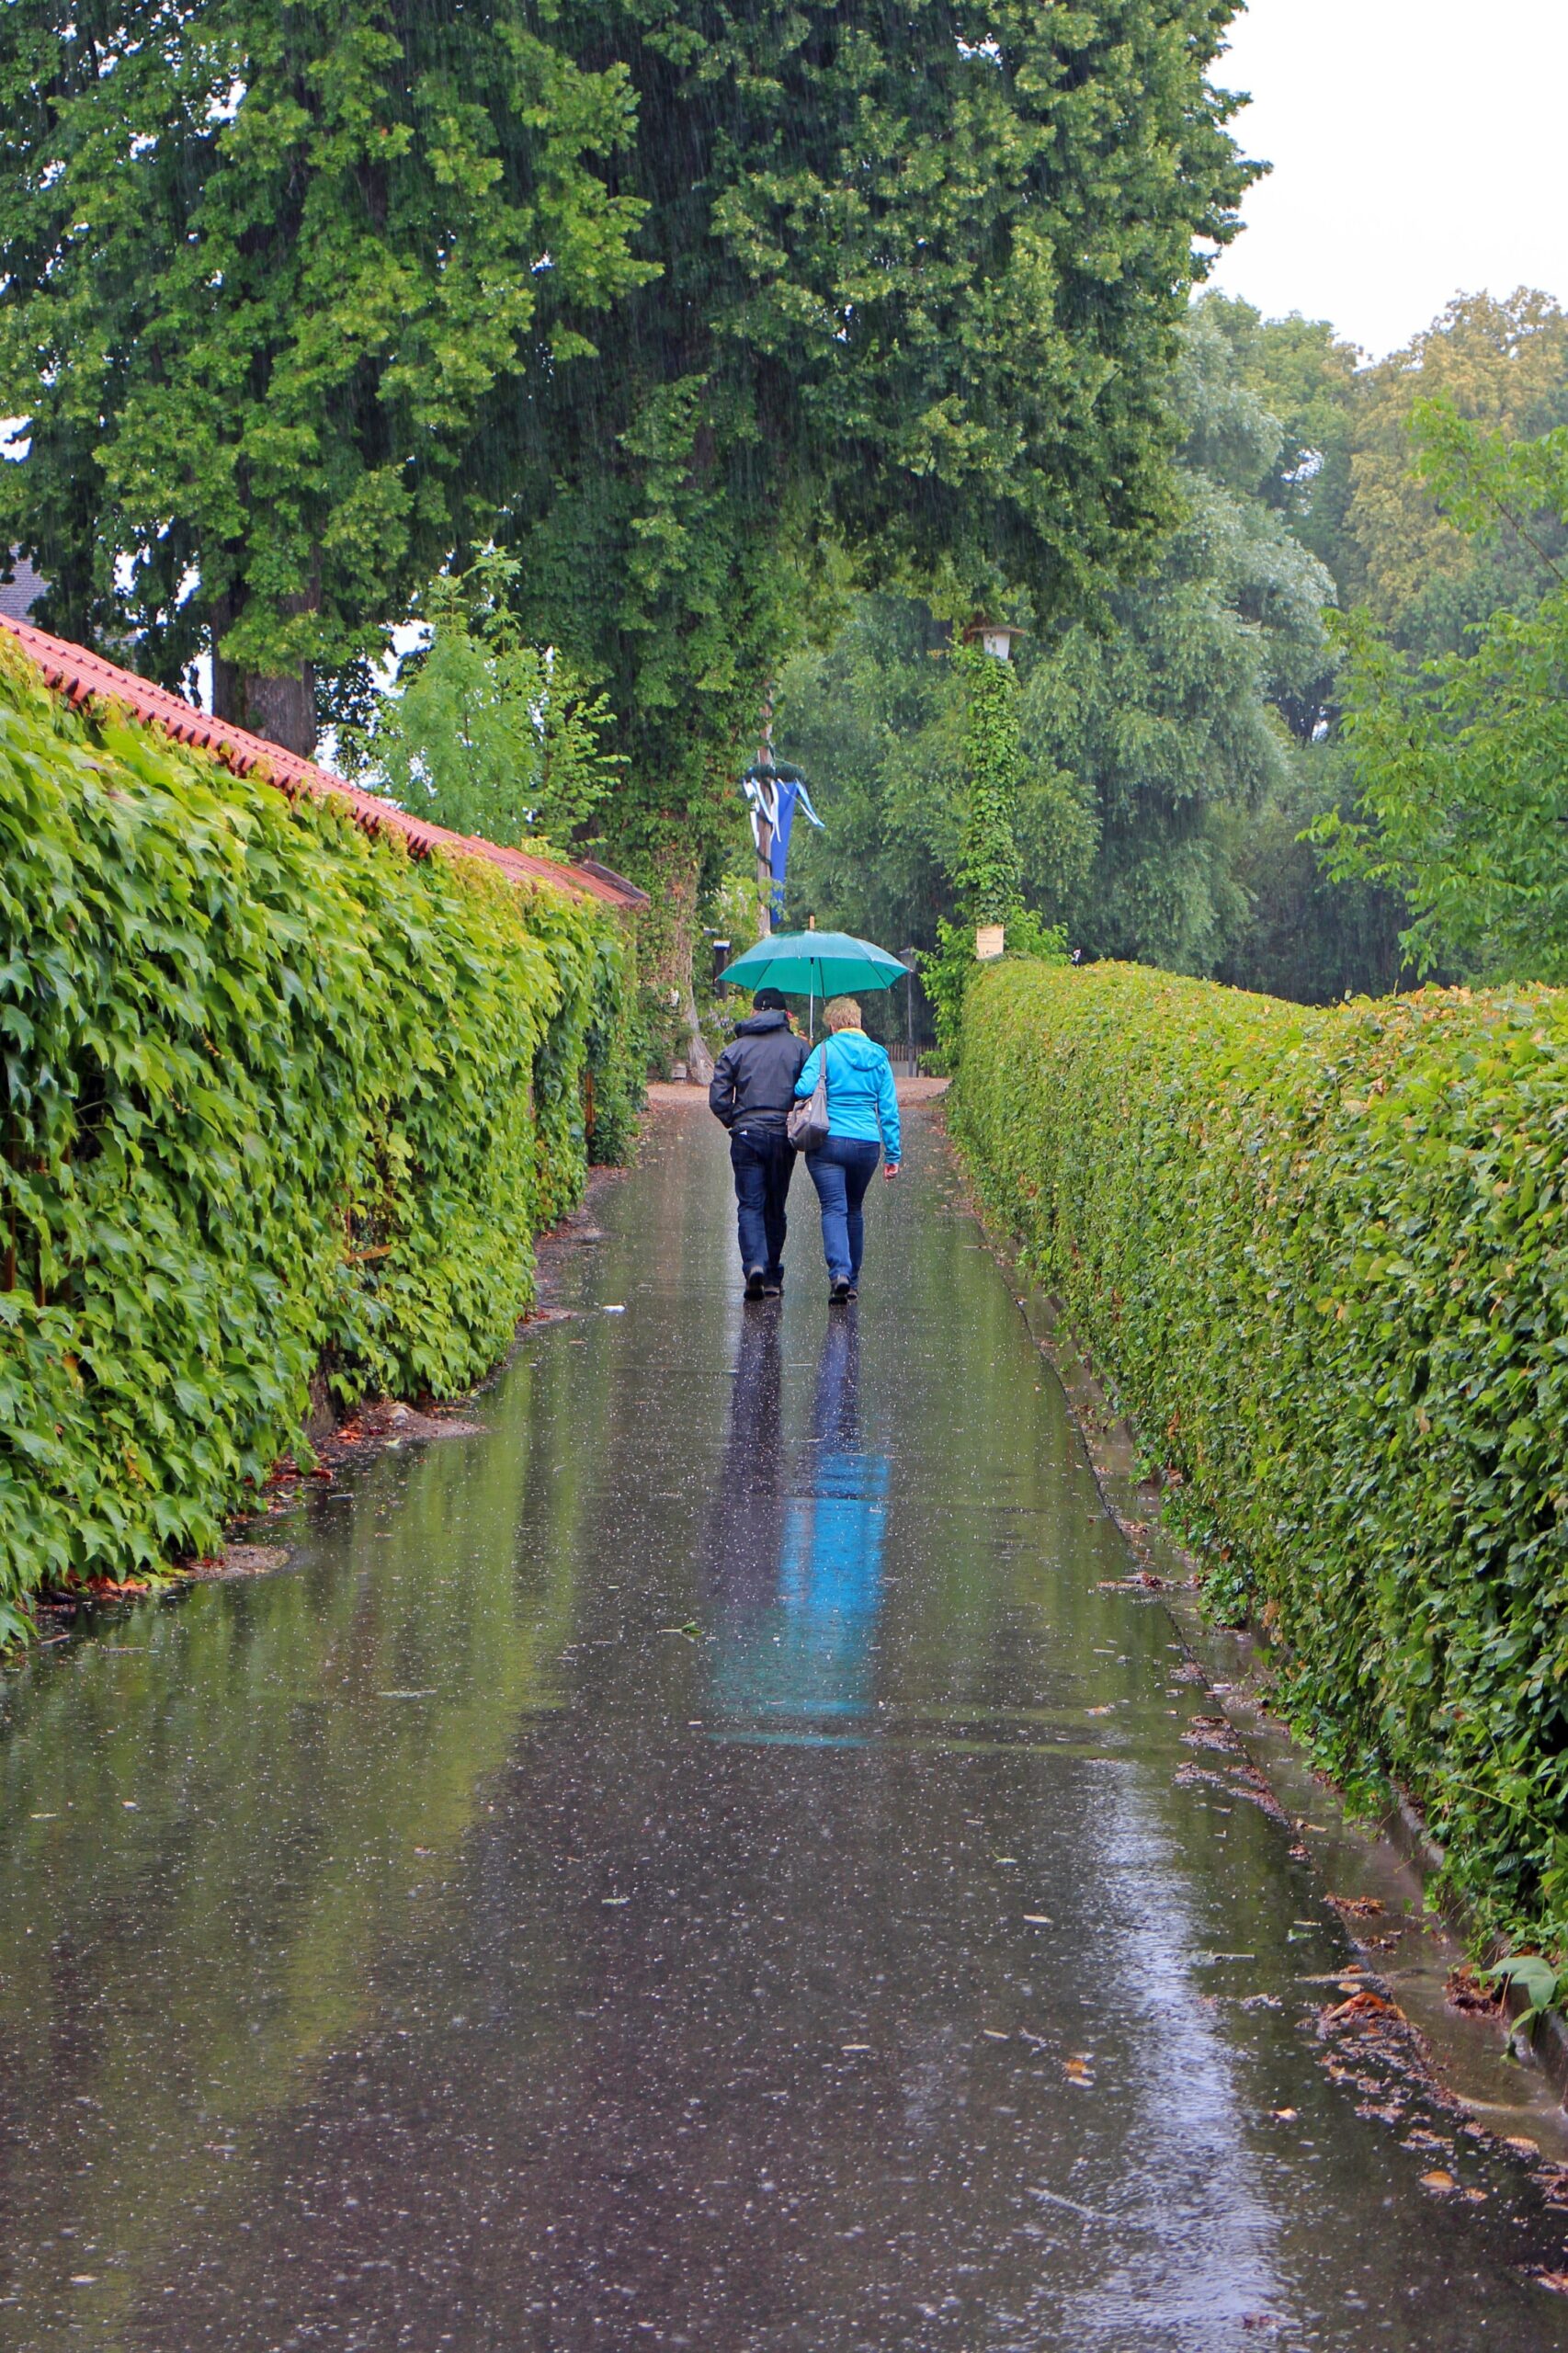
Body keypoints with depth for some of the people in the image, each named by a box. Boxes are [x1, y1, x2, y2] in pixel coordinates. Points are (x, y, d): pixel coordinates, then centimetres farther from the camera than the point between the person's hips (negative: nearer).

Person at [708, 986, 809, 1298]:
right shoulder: (798, 1047, 2)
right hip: (783, 1138, 1)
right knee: (775, 1208, 12)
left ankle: (755, 1264, -23)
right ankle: (772, 1277, 17)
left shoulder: (737, 1048, 2)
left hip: (747, 1136, -1)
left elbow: (718, 1099, -3)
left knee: (750, 1206, -1)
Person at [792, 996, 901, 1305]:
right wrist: (893, 1154, 12)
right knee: (854, 1209, 19)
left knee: (834, 1209, -7)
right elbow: (889, 1109, 9)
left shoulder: (826, 1050, -3)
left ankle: (839, 1272, -27)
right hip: (867, 1144, 4)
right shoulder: (879, 1057, 9)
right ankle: (853, 1280, 24)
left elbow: (805, 1088, -16)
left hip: (828, 1141, -4)